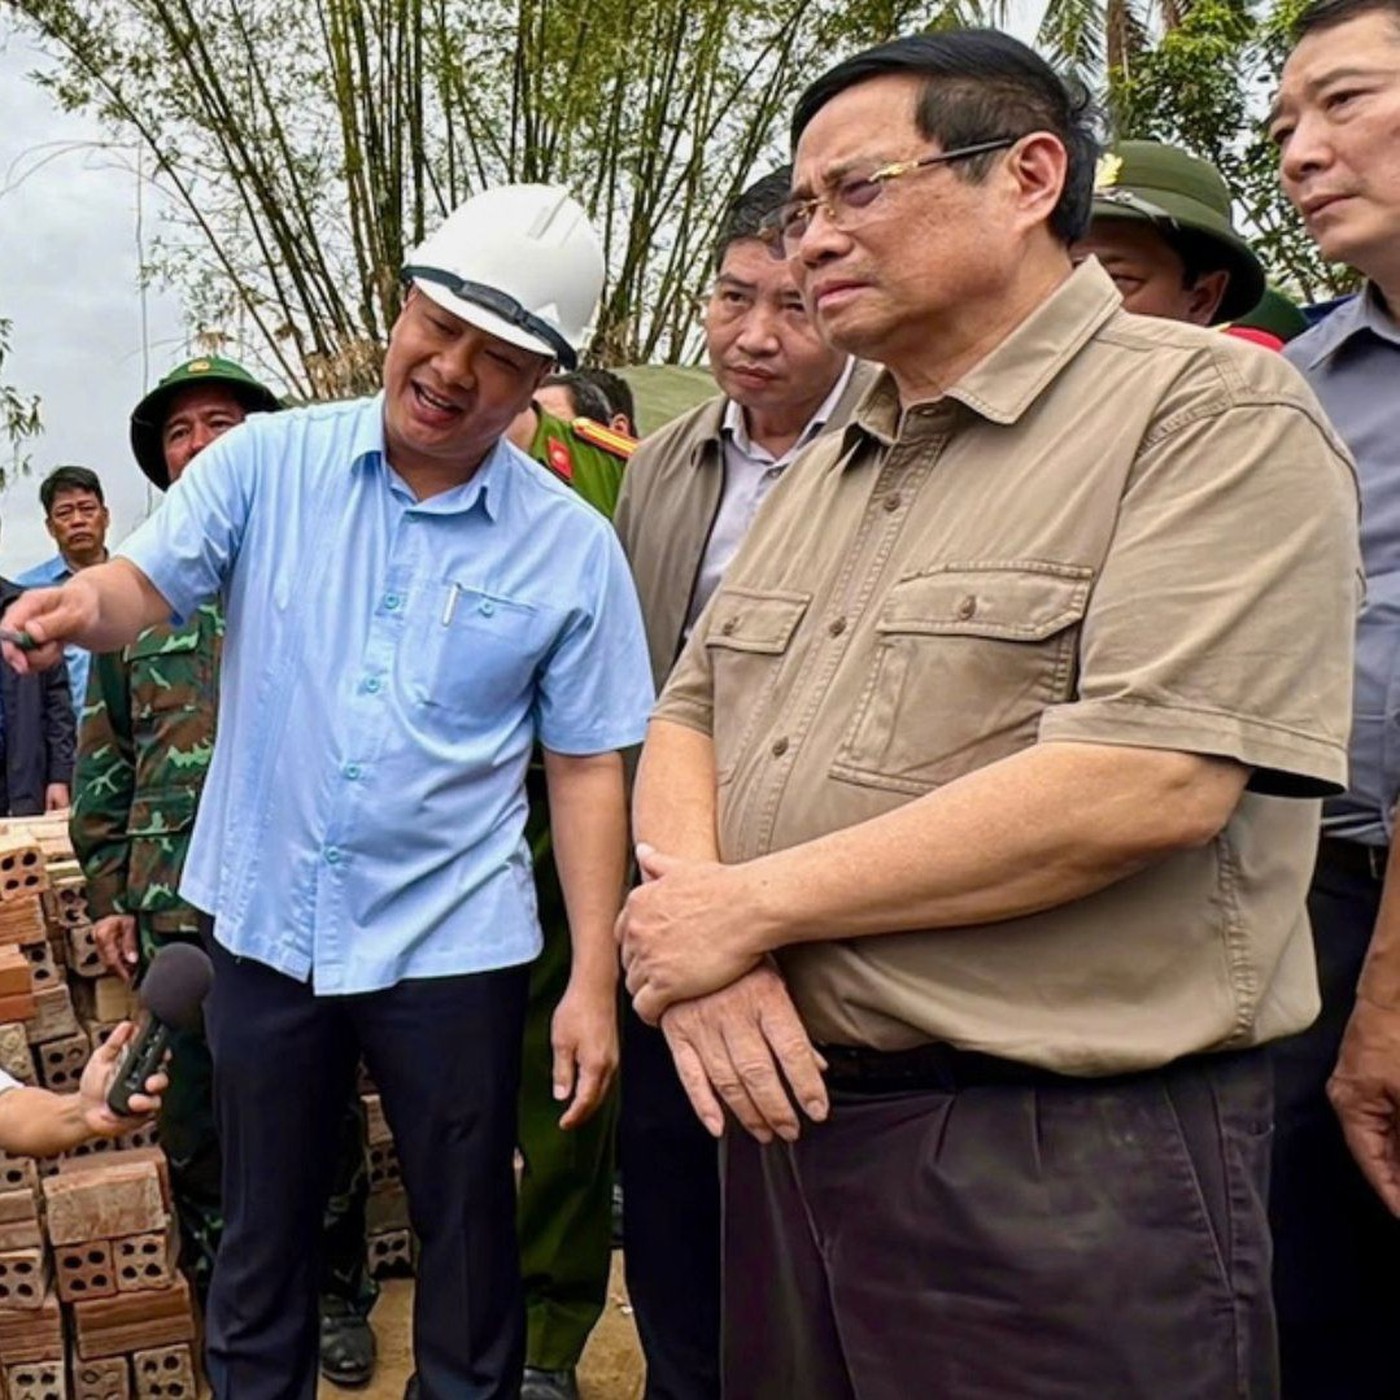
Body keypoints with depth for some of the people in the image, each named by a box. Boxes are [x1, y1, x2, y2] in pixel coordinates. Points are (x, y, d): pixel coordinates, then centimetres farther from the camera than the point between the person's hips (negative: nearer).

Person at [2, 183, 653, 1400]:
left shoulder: (572, 547, -7)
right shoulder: (270, 461, -4)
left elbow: (588, 768, -5)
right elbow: (149, 584, -8)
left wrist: (597, 981, -8)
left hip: (451, 945, -1)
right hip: (264, 926, 2)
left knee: (469, 1241, 15)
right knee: (260, 1239, 20)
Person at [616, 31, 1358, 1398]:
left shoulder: (1215, 411, -10)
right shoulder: (820, 476, 14)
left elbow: (1149, 781, -22)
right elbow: (687, 721, 12)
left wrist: (750, 903, -17)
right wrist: (695, 926, -10)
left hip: (1067, 1166, -7)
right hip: (783, 1115, 7)